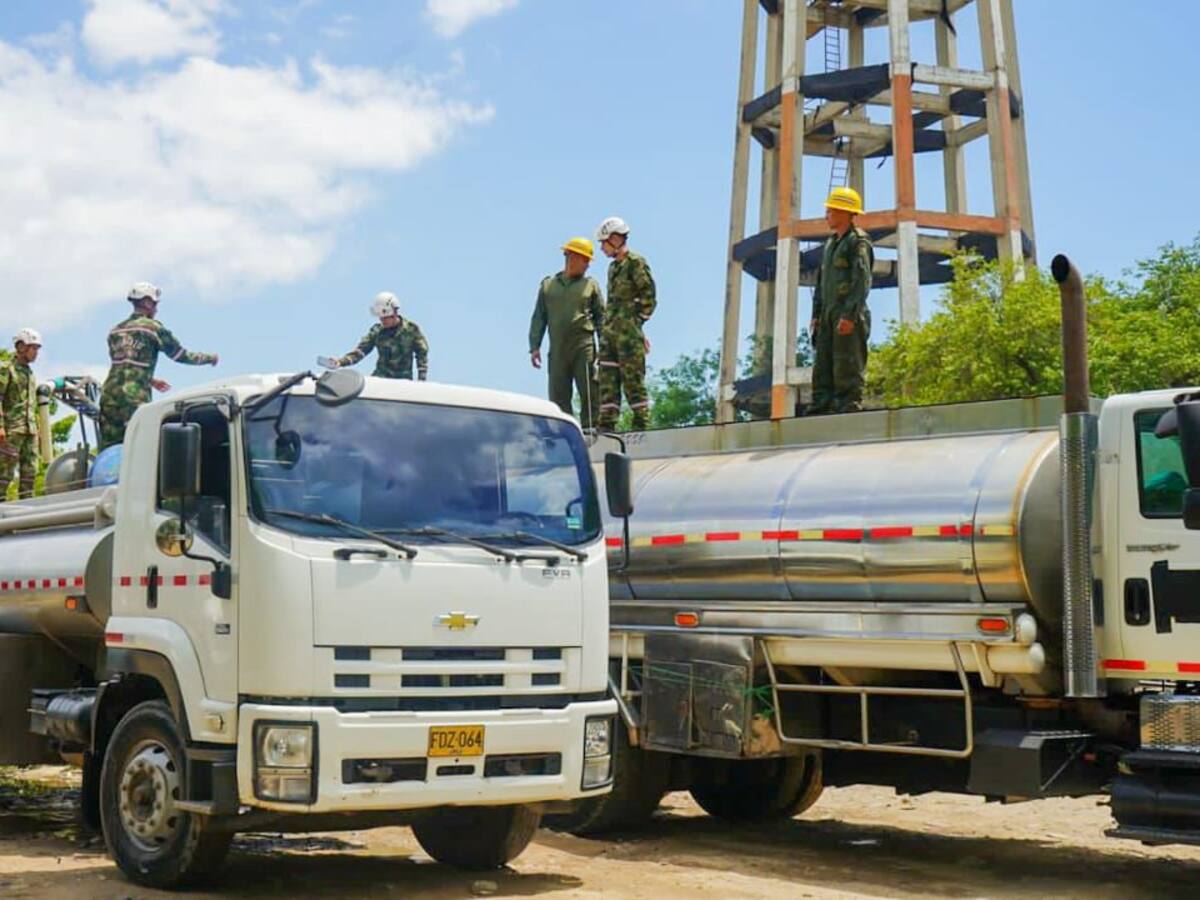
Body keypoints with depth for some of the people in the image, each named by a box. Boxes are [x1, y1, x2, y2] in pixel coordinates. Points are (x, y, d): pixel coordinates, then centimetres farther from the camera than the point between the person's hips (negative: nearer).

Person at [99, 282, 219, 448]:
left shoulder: (115, 331, 19)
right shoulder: (153, 327, 0)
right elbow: (181, 355, 6)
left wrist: (150, 380, 41)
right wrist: (209, 358, 22)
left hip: (109, 395, 6)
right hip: (135, 398, -6)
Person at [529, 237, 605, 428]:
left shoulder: (590, 285, 13)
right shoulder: (548, 284, 16)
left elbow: (601, 317, 10)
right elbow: (539, 317, 14)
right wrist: (534, 346, 4)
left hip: (584, 346, -2)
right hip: (557, 349, 2)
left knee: (589, 392, -9)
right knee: (558, 395, -1)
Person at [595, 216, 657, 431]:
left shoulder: (636, 263, -6)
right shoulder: (613, 266, 20)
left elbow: (648, 297, -10)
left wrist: (635, 322, -8)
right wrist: (606, 327, 14)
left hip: (628, 333, -8)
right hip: (610, 333, 8)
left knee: (633, 381, -6)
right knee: (607, 381, 5)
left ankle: (642, 424, -2)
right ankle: (607, 425, 6)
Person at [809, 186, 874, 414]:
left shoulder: (858, 240, -5)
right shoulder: (831, 243, 22)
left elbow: (863, 280, -15)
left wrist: (850, 315, -22)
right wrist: (816, 314, 16)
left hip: (848, 317, -8)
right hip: (828, 314, 8)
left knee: (847, 369, -10)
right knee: (822, 367, 3)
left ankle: (849, 407, -11)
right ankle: (820, 409, 3)